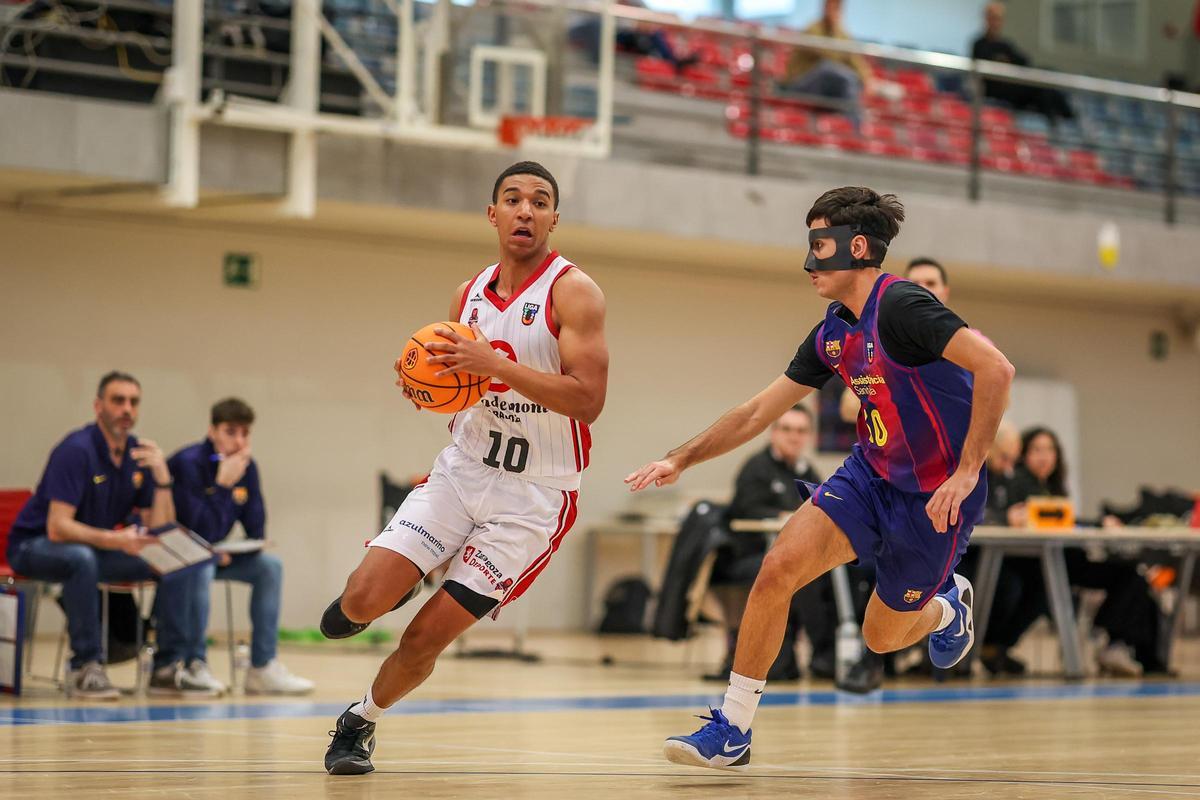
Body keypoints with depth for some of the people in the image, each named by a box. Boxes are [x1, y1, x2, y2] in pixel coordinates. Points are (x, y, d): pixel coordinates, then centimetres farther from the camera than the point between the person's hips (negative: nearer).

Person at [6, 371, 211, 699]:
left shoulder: (140, 455, -1)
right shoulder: (76, 450, -22)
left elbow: (160, 532, -3)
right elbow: (58, 527, -30)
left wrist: (162, 478, -18)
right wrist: (115, 540, -44)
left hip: (99, 547, 7)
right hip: (36, 546, -7)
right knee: (82, 558, -41)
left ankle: (167, 667, -8)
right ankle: (85, 667, -30)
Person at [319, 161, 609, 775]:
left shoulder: (572, 292, -11)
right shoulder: (469, 295, 7)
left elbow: (587, 400, -21)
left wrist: (495, 364, -28)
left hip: (533, 497, -4)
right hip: (461, 471, 4)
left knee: (426, 637, -6)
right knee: (365, 598, -14)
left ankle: (362, 720, 22)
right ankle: (361, 601, 23)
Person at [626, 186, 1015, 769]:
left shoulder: (900, 307, -22)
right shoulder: (833, 333, 5)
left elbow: (995, 369, -30)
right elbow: (758, 411, 13)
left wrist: (966, 472, -31)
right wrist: (680, 459, 7)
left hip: (933, 497, -7)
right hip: (870, 474, 7)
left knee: (883, 636, 7)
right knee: (778, 568, -14)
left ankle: (948, 605, 44)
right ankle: (731, 730, -6)